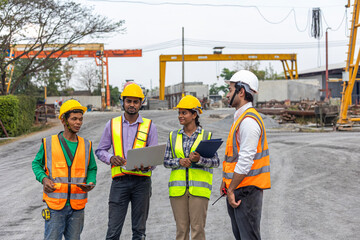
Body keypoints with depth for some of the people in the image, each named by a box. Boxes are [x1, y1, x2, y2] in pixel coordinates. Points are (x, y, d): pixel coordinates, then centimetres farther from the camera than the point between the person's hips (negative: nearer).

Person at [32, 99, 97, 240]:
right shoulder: (49, 143, 0)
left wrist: (91, 183, -4)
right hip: (55, 203, -2)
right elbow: (36, 163, 10)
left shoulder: (86, 145, 7)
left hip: (77, 206, 3)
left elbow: (92, 169, 17)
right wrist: (44, 179, -9)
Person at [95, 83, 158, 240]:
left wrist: (145, 166, -18)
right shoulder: (112, 124, 7)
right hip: (120, 180, 0)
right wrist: (111, 158, -10)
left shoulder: (149, 126, 5)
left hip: (142, 181, 0)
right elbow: (100, 151, 12)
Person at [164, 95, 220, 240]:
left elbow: (216, 162, -3)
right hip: (178, 188, 3)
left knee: (198, 228, -3)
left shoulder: (206, 136, 1)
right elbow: (166, 161, 8)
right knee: (181, 228, 6)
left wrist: (199, 159, -21)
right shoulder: (174, 136, 10)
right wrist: (179, 162, -12)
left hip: (199, 188, -2)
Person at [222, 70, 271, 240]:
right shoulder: (241, 118, 16)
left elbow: (245, 160, -22)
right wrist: (225, 181, 15)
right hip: (237, 188, 10)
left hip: (246, 189, -10)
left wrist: (231, 189, -17)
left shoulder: (249, 120, -18)